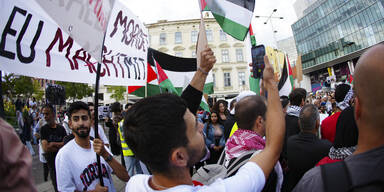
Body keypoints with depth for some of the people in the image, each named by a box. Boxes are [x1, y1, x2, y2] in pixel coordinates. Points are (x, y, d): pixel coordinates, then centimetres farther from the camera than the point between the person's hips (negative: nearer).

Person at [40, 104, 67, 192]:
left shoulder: (61, 128, 2)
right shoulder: (43, 129, -5)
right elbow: (46, 148, -14)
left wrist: (53, 144, -14)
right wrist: (60, 146, -10)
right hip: (52, 161, -2)